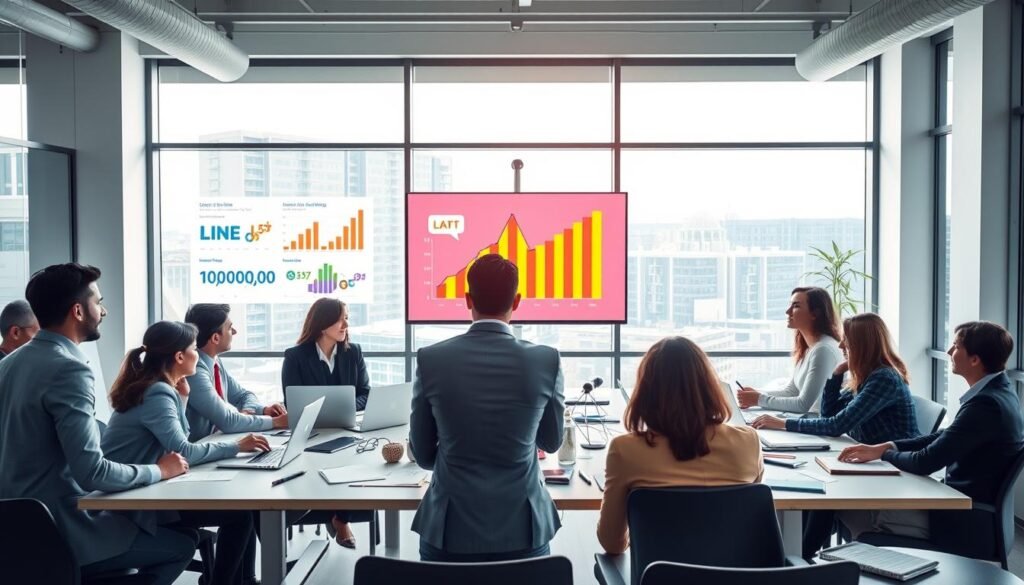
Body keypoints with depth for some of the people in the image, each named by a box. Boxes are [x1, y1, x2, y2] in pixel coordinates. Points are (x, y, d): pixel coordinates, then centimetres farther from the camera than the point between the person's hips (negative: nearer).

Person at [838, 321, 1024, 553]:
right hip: (971, 507, 9)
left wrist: (886, 453, -2)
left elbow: (926, 463, -23)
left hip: (965, 523, -9)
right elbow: (944, 438, 12)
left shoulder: (985, 403, -25)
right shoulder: (998, 390, 6)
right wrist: (883, 447, 3)